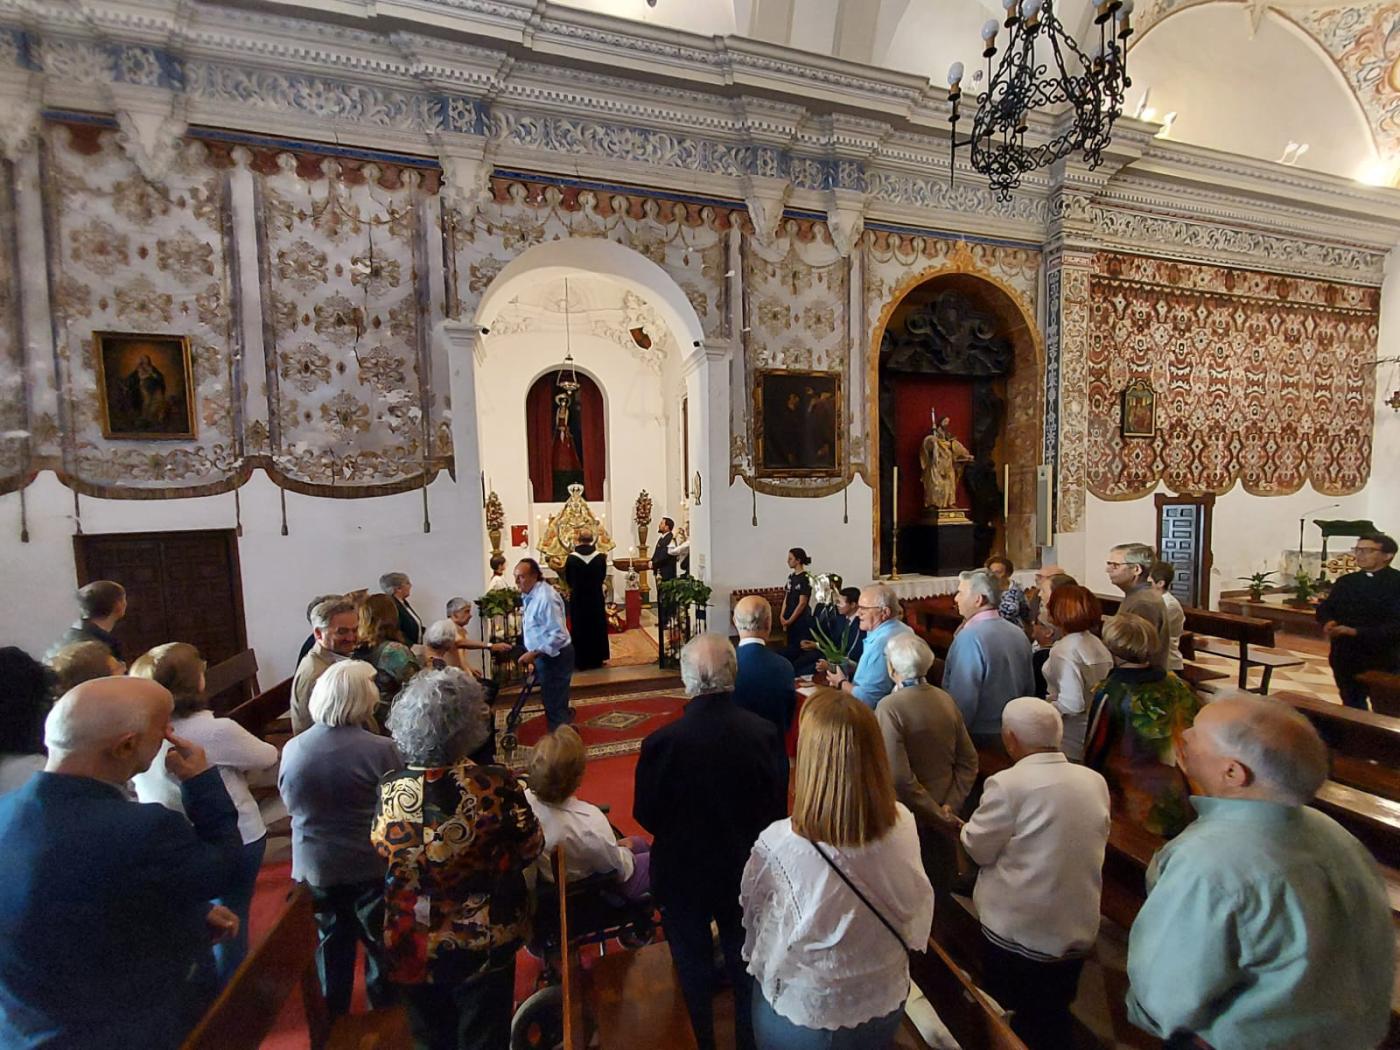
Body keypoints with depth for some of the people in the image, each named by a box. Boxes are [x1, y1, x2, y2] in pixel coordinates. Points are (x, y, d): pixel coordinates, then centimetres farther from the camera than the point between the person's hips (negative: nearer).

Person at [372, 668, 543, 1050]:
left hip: (413, 944, 3)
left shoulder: (389, 791, -21)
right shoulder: (495, 786, -30)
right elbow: (530, 848, -14)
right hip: (484, 942, -2)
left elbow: (382, 850, 0)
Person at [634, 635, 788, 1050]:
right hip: (746, 869, 2)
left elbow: (645, 815, -14)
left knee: (694, 962, 26)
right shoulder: (766, 733, -24)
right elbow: (778, 805, -9)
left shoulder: (662, 742, -30)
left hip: (683, 872, -1)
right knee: (744, 959, 28)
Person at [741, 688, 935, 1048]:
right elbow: (914, 911, -4)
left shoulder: (778, 845, -36)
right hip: (885, 1003, 3)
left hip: (800, 1015, -3)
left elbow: (752, 910, -14)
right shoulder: (904, 826, -25)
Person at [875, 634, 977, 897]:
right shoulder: (945, 699, -6)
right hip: (941, 811, 5)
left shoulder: (889, 707, -24)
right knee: (940, 886, 25)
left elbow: (900, 777, -26)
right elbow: (969, 762, -1)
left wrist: (937, 815, -14)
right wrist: (950, 807, -2)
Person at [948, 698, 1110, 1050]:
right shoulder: (1095, 781, -5)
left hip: (1017, 931, -5)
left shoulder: (1007, 784, -24)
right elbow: (1098, 841, 10)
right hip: (1078, 929, 5)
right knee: (1055, 1020, 25)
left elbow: (978, 849, -14)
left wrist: (965, 826, 7)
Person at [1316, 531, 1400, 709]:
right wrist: (1328, 622, -12)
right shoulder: (1346, 581, 8)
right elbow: (1325, 608, 10)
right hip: (1345, 658, 5)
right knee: (1352, 708, 17)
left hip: (1383, 661, -5)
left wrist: (1355, 632, -27)